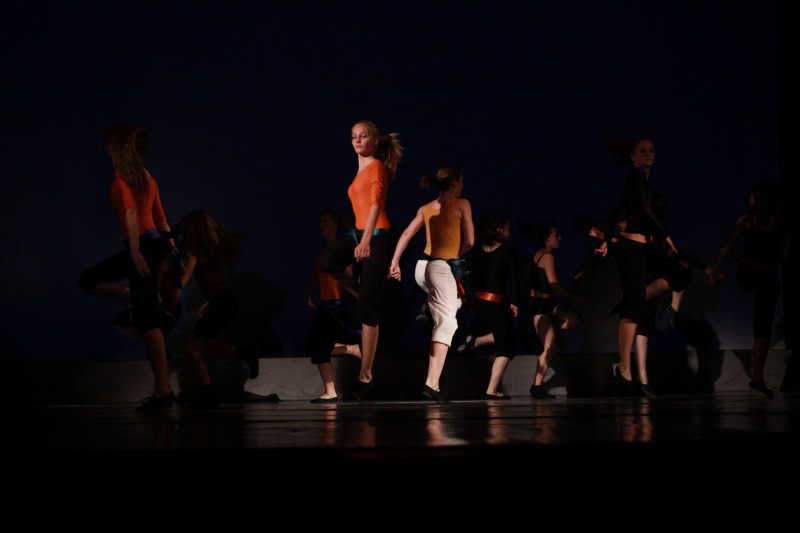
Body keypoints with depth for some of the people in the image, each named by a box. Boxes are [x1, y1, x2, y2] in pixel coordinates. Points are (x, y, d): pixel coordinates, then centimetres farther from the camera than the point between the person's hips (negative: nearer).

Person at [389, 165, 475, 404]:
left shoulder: (425, 208, 14)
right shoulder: (462, 204, 0)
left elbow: (406, 235, 9)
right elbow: (469, 241, 0)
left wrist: (395, 262, 9)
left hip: (422, 266, 7)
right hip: (442, 268, -7)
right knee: (446, 323, -14)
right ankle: (432, 383, -26)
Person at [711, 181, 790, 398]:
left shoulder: (746, 219, 2)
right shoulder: (782, 223, 5)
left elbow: (727, 247, -1)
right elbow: (784, 255, 8)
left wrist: (714, 269, 4)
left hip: (745, 274, 1)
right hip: (768, 277, -1)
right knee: (763, 328, 0)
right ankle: (757, 377, -6)